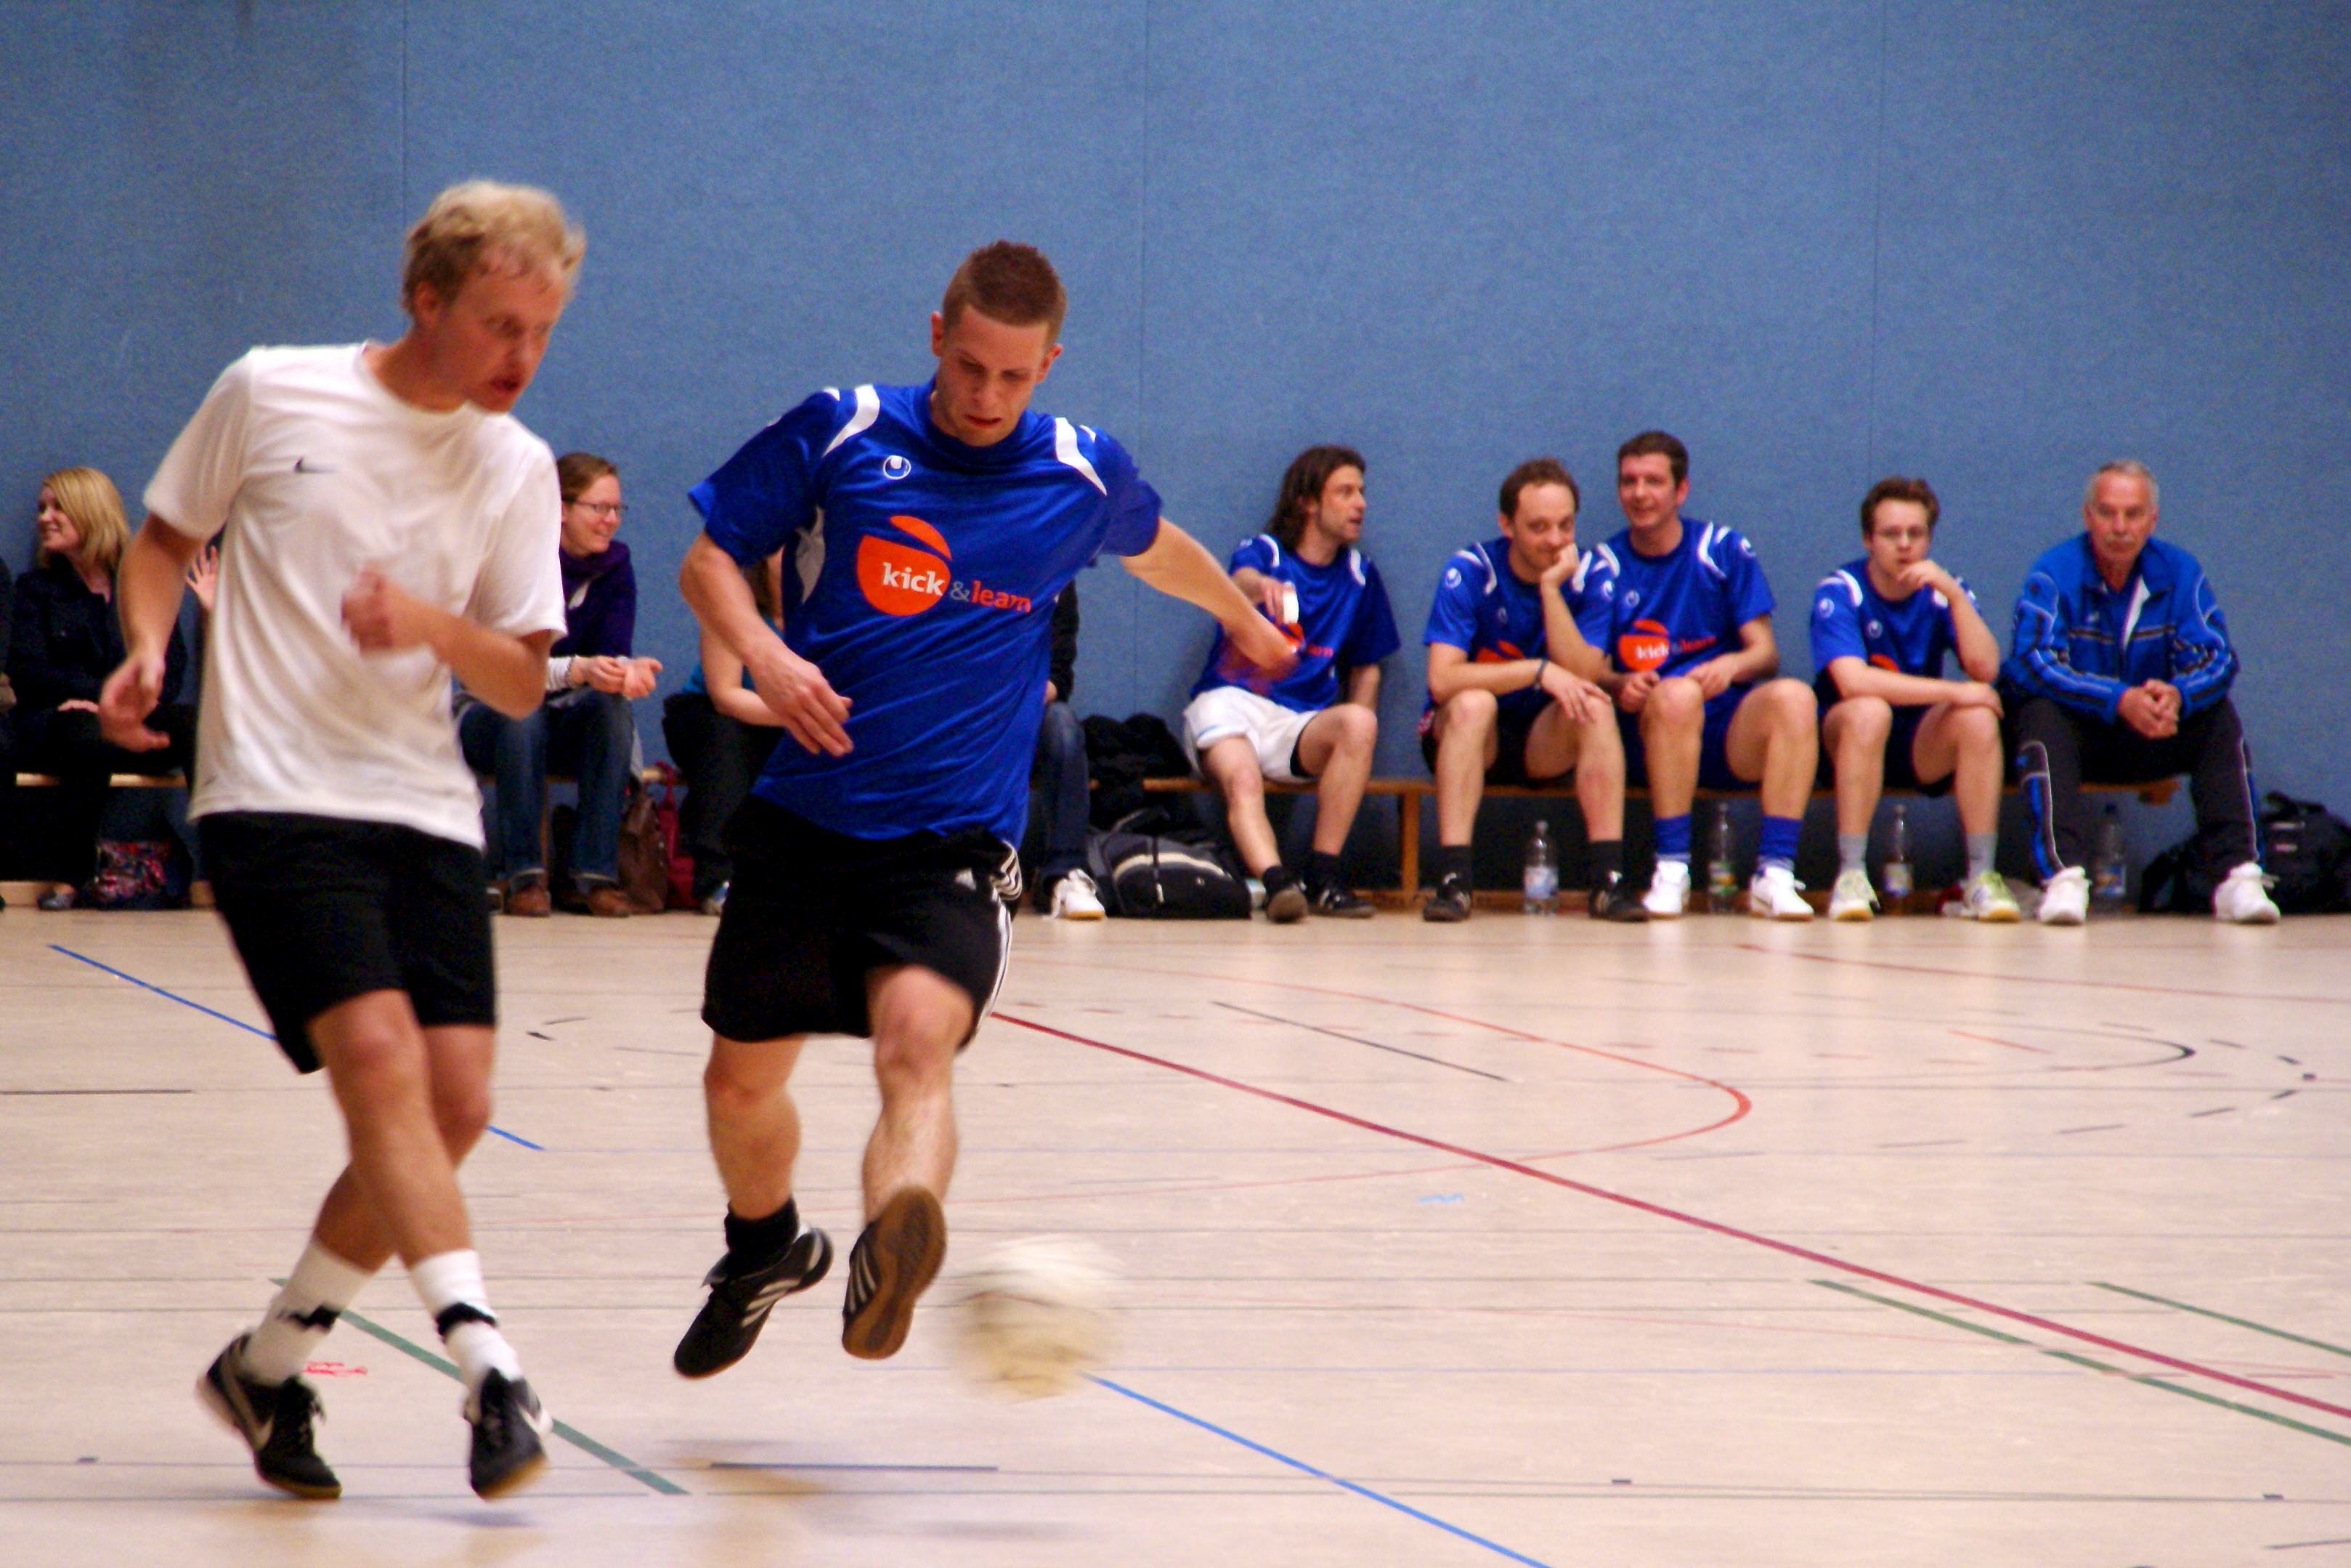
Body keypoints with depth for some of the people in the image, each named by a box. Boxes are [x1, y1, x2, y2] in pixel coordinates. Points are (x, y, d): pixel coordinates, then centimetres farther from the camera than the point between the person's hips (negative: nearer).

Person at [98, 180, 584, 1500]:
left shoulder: (519, 469, 7)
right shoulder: (271, 395, -1)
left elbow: (523, 684, 6)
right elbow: (166, 539, 12)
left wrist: (434, 626, -14)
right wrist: (149, 648, -7)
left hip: (426, 810, 4)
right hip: (274, 797, -4)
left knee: (453, 1106, -4)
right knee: (382, 1057, -22)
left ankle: (270, 1367, 14)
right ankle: (491, 1371, -28)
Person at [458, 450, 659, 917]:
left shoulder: (615, 567, -2)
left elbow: (614, 651, -12)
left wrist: (627, 670, -38)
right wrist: (579, 670, -45)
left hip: (565, 728, 4)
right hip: (489, 716, -4)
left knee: (613, 704, -28)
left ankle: (596, 874, -29)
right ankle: (522, 875, -34)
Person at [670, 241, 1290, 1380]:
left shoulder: (1082, 476, 2)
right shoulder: (839, 435, -3)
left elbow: (1157, 550, 26)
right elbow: (709, 559, 4)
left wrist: (1244, 620, 42)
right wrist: (764, 654, -16)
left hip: (953, 838, -2)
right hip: (804, 816, 2)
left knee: (918, 1038, -29)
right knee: (741, 1080, 11)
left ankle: (892, 1249, -56)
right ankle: (765, 1250, 43)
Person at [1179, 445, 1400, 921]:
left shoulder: (1359, 575, 16)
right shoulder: (1263, 552, 3)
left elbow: (1366, 667, 23)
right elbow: (1241, 581, -23)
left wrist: (1352, 737, 4)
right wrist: (1261, 586, -50)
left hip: (1301, 725, 3)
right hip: (1230, 704, -3)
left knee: (1359, 722, -29)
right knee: (1241, 779, -35)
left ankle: (1323, 876, -29)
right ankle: (1276, 882, -58)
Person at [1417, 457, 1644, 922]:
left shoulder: (1585, 575, -6)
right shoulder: (1468, 573, -14)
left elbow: (1584, 677, -19)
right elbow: (1442, 680, -25)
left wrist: (1552, 590, -24)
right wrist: (1539, 671, -30)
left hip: (1545, 745, 2)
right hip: (1465, 740, -2)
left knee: (1596, 705, -26)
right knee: (1473, 702, -33)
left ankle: (1608, 879, -30)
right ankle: (1453, 880, -39)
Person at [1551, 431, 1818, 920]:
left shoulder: (1725, 550, 10)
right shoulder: (1606, 568, 9)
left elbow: (1765, 653, 5)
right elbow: (1586, 669, -1)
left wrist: (1733, 664, -18)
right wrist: (1619, 686, -25)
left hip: (1730, 735, 1)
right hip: (1649, 733, -1)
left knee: (1793, 697, -29)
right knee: (1677, 692, -35)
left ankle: (1775, 873, -35)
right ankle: (1671, 871, -32)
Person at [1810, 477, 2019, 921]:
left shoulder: (1944, 592, -2)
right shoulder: (1840, 592, -12)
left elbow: (1985, 670, -16)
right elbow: (1852, 681, -28)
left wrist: (1955, 596, -26)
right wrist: (1952, 692, -27)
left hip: (1923, 750, 3)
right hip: (1847, 740, -3)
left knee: (1978, 716, -26)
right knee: (1869, 710, -35)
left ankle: (1981, 876, -23)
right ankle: (1850, 876, -32)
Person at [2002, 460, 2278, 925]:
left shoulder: (2180, 573, -2)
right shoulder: (2054, 574, -13)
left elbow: (2216, 658, -10)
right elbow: (2031, 663, -27)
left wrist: (2177, 695, -35)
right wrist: (2119, 700, -39)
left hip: (2148, 743, 3)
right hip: (2074, 733, -3)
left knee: (2220, 718, -19)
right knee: (2042, 714, -34)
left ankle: (2236, 874, -28)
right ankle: (2063, 878, -47)